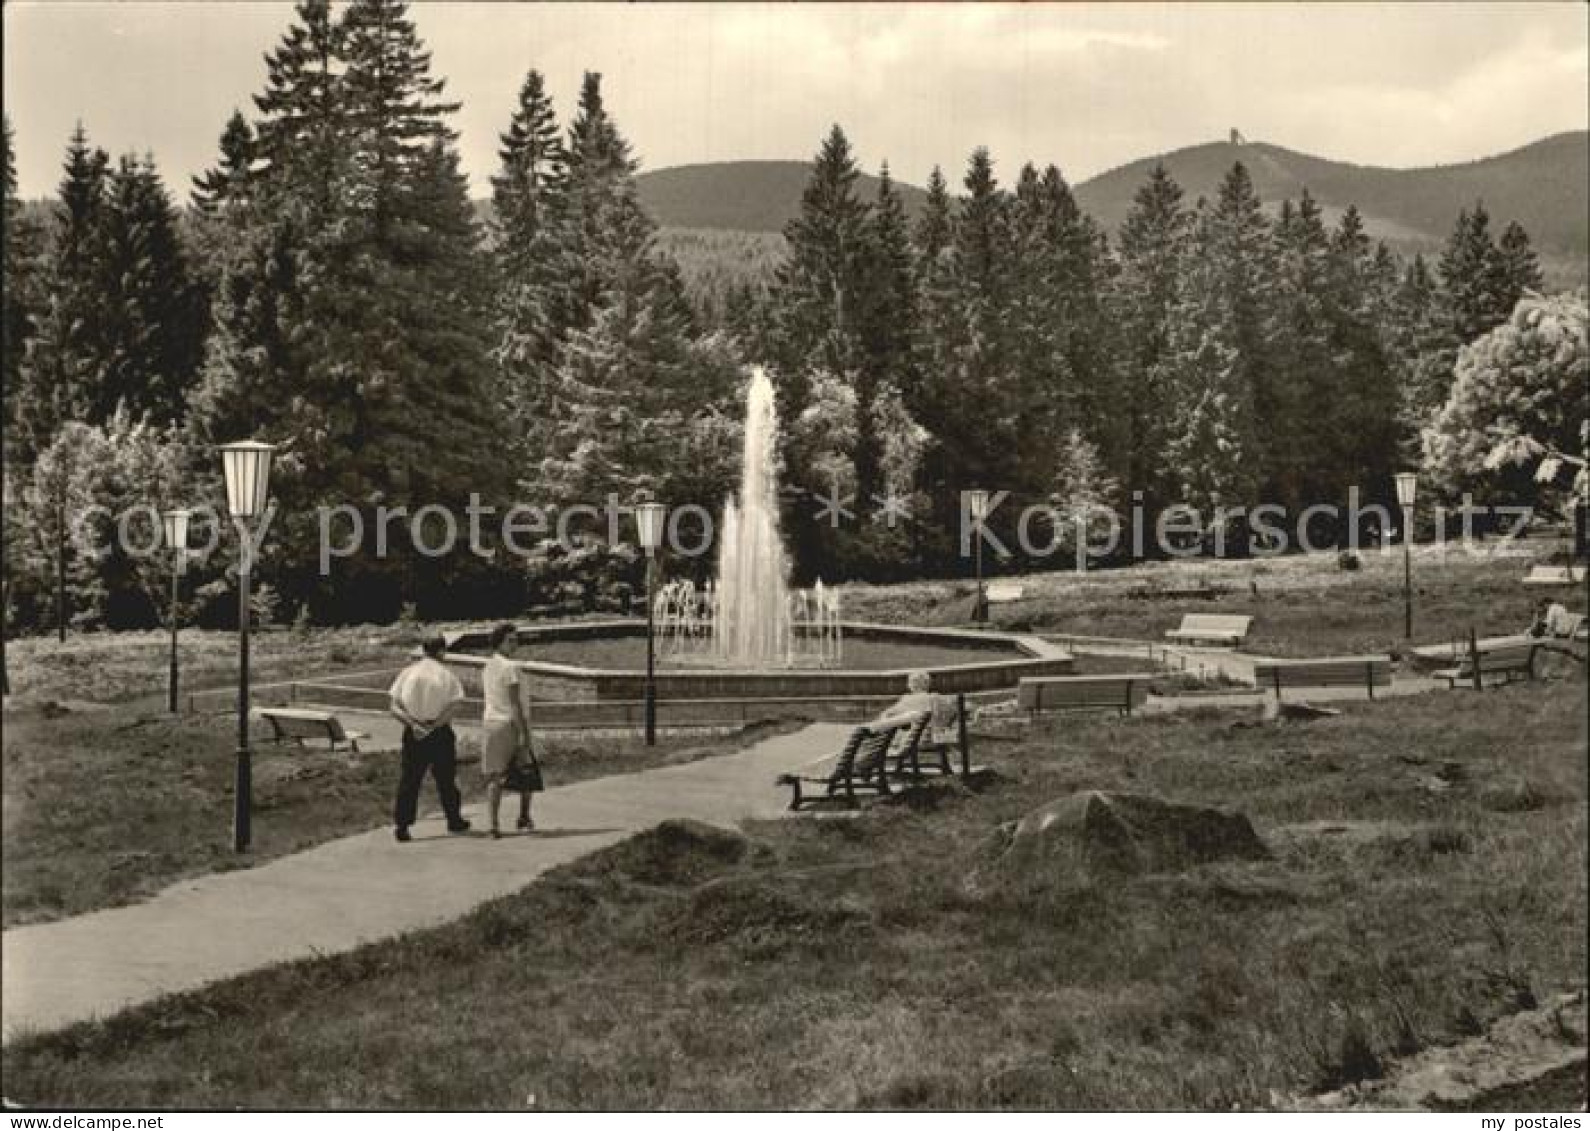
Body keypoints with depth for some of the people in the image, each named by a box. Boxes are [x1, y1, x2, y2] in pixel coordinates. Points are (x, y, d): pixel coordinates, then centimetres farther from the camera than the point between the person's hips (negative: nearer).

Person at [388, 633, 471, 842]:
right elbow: (452, 709, -14)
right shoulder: (446, 676, -3)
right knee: (446, 778, 13)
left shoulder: (407, 673, 4)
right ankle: (454, 820, 26)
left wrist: (412, 723, -12)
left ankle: (402, 824, -4)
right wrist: (433, 726, -14)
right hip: (440, 735, -2)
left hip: (413, 733, 2)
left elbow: (395, 709, -3)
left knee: (409, 779, 4)